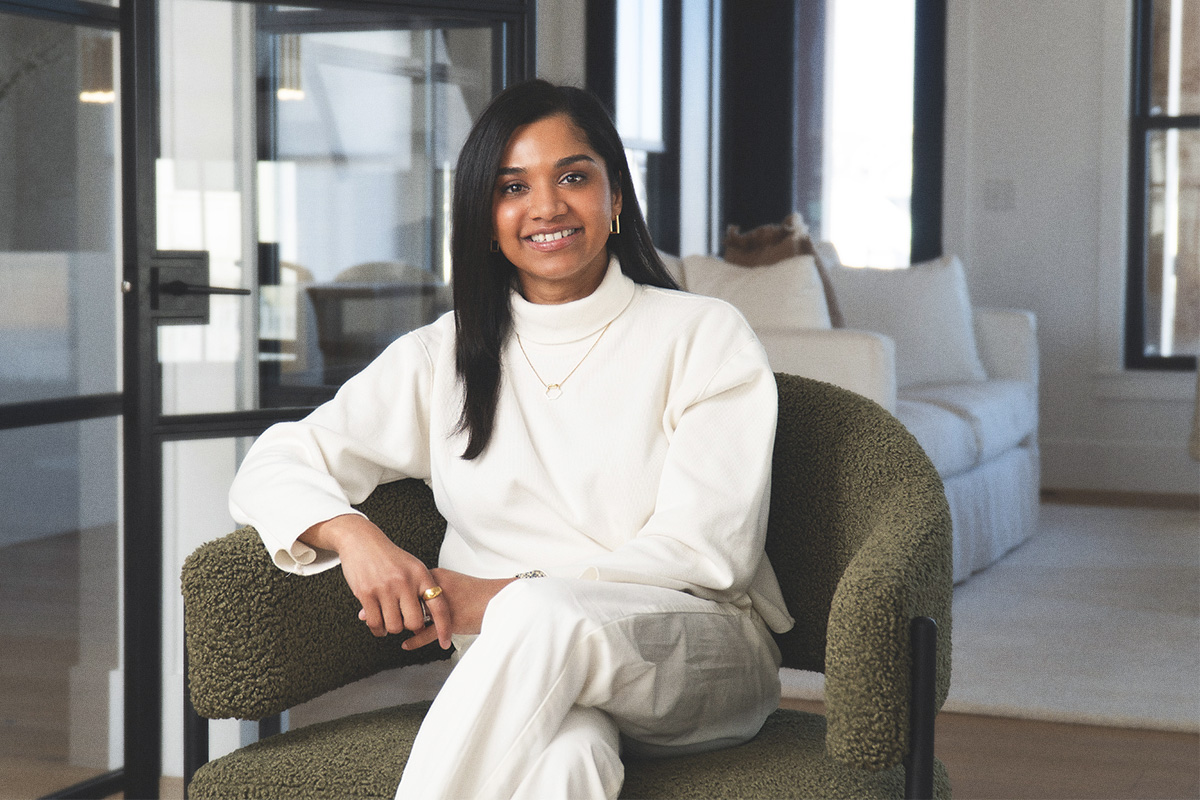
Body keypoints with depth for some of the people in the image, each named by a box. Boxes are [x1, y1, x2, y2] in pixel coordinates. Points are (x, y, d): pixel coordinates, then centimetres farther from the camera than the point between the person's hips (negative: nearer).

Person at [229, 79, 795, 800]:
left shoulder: (705, 336, 4)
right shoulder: (445, 357, 14)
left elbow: (709, 551, -5)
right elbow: (277, 464, 12)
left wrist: (503, 596, -15)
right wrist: (354, 536, -13)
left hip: (702, 660, -1)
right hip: (513, 672, 1)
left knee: (547, 618, -37)